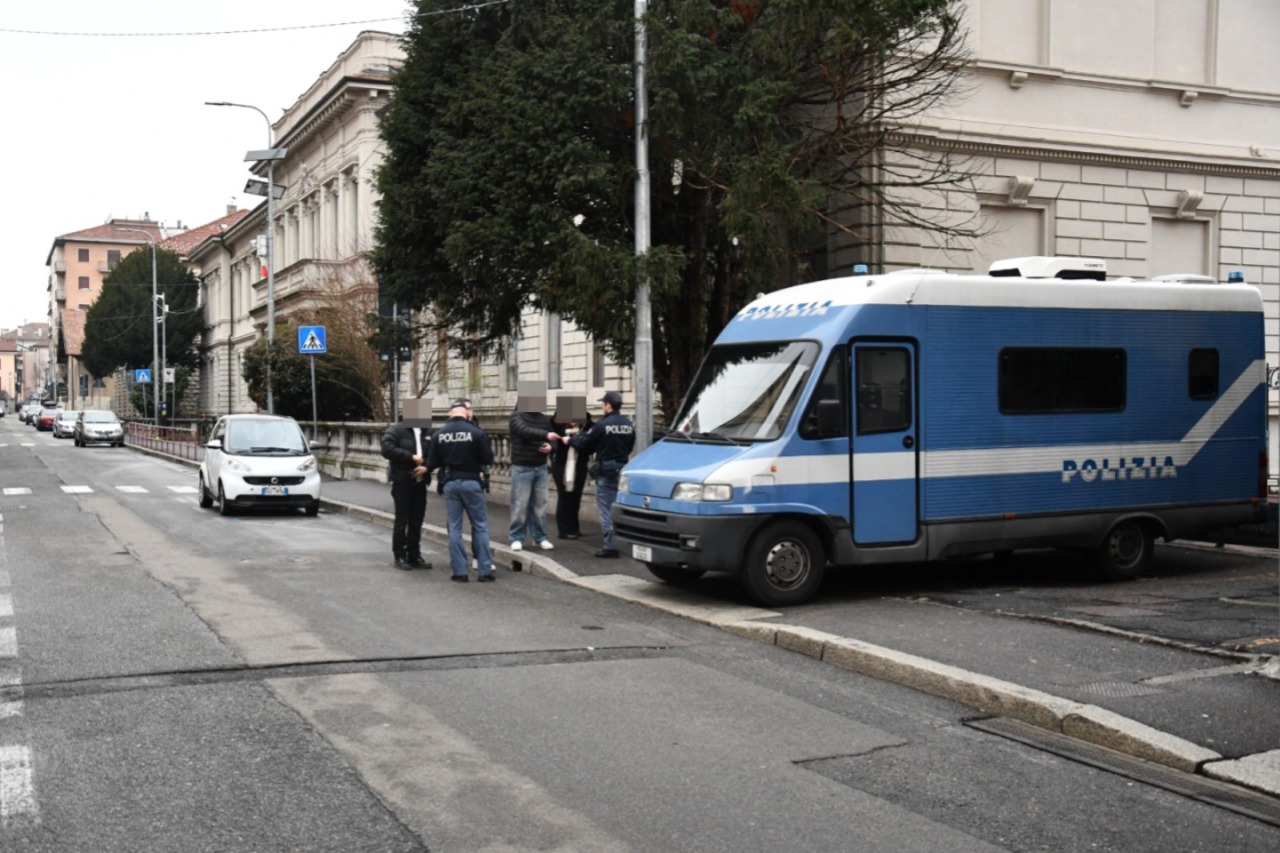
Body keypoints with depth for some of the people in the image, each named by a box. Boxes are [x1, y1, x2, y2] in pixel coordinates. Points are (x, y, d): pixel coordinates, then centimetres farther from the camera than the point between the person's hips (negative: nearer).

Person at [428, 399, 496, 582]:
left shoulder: (439, 434, -4)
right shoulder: (476, 432, -12)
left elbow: (432, 463, 1)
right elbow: (488, 459, -6)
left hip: (450, 483, 2)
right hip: (471, 482, -2)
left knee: (454, 528, 9)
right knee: (480, 526, 7)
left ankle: (459, 571, 7)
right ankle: (485, 570, 6)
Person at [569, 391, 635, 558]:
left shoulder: (602, 425, -14)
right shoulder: (629, 425, 4)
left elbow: (585, 444, -4)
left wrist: (570, 440, 14)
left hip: (606, 470, -6)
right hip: (623, 468, 6)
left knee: (606, 509, -1)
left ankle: (609, 546, -3)